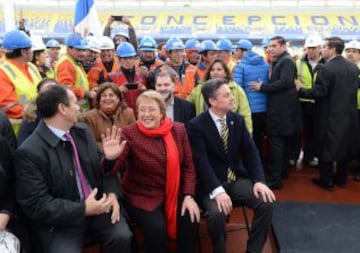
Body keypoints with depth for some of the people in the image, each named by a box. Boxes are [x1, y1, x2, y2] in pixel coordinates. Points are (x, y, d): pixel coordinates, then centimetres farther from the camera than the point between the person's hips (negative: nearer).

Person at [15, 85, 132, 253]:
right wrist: (83, 209, -22)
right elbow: (36, 205, -17)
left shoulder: (82, 131, 5)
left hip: (98, 204, 5)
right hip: (60, 221, -4)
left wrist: (112, 193, -10)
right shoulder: (29, 152, -17)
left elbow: (101, 165, 8)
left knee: (122, 236, -16)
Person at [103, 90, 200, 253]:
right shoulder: (130, 134, -10)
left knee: (190, 222, -19)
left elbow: (188, 165, 4)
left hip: (175, 194, 3)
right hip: (143, 196, -3)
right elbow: (111, 170, -16)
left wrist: (188, 196, -8)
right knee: (157, 229, -26)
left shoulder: (178, 130, 0)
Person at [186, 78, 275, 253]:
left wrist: (258, 180, -14)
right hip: (212, 184, -4)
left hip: (237, 179, 5)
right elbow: (201, 162, -20)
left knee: (266, 203, -17)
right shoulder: (196, 126, -12)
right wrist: (217, 191, -31)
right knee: (217, 213, -32)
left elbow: (250, 152, 1)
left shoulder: (237, 120, 5)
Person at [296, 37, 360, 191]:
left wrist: (300, 90, -10)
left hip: (330, 115, -7)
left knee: (327, 147, 5)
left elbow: (317, 93, -22)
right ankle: (341, 179, 28)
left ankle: (327, 181, 14)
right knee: (344, 146, 16)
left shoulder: (327, 69, -20)